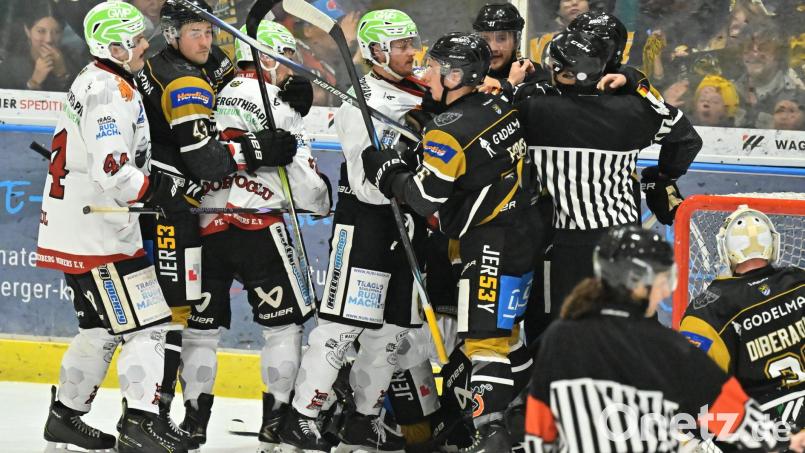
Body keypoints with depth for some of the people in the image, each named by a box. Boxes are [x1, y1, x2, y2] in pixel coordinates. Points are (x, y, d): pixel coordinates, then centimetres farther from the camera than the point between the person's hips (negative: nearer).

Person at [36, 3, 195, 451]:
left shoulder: (94, 81, 15)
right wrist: (164, 191, -15)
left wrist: (157, 181, 15)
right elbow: (112, 171, -26)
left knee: (103, 327, 19)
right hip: (97, 233, -11)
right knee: (147, 324, -10)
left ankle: (66, 415, 25)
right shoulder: (113, 91, -18)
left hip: (77, 226, 11)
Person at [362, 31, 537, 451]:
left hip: (491, 245, -9)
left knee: (484, 338, -12)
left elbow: (425, 196, -18)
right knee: (506, 331, 22)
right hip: (522, 235, 9)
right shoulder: (502, 109, 8)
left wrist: (385, 170, -3)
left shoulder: (450, 129, -18)